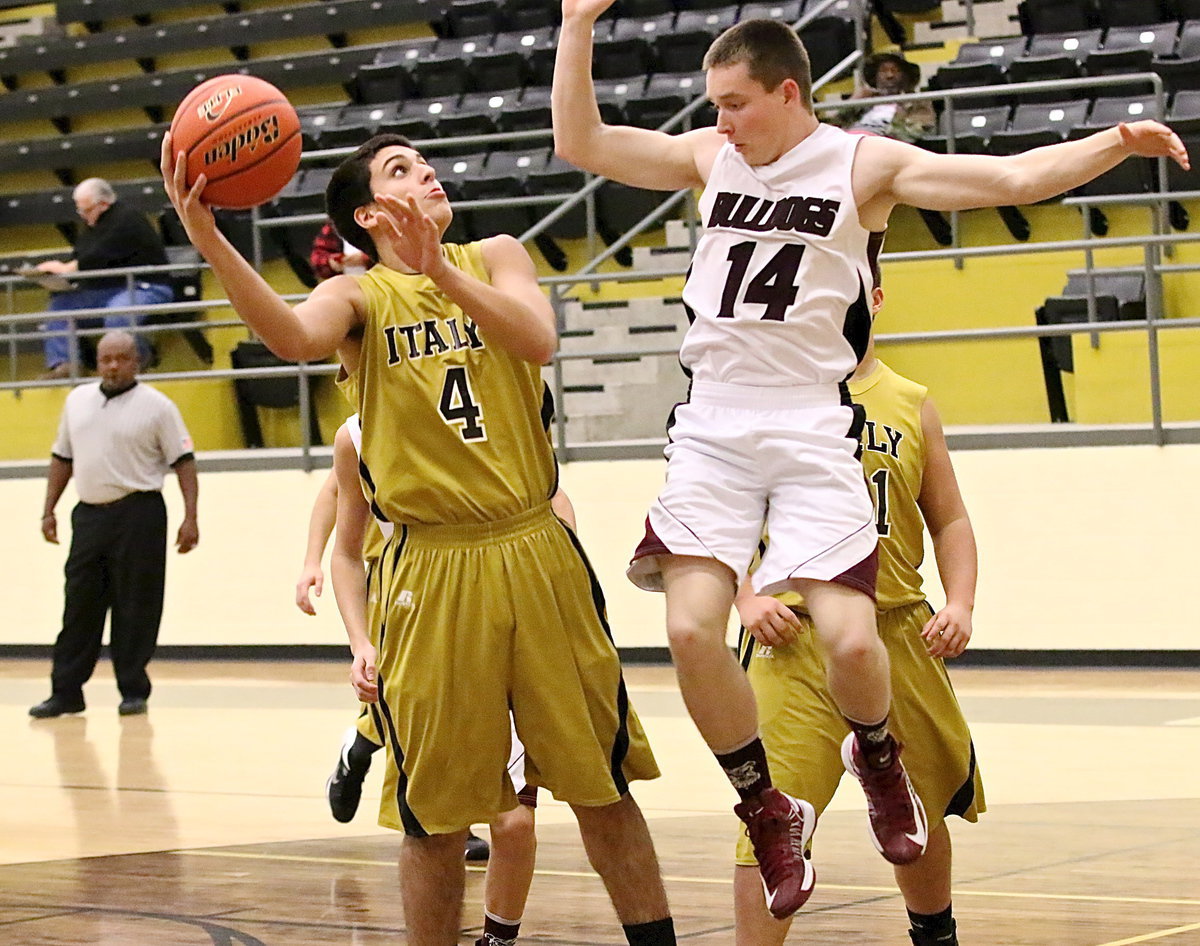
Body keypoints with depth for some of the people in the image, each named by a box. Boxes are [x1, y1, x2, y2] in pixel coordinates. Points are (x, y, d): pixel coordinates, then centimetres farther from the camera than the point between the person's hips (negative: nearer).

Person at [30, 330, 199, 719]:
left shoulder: (156, 406, -2)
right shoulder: (77, 400, 12)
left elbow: (183, 460, -4)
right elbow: (62, 457, 20)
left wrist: (190, 518, -12)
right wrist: (49, 510, 15)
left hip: (138, 515, -5)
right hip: (89, 514, 5)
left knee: (135, 609, -2)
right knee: (79, 606, 5)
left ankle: (134, 691, 7)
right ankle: (66, 691, 10)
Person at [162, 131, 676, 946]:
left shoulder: (494, 259, 8)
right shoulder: (359, 296, 1)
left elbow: (539, 340, -13)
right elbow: (295, 336, -23)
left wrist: (442, 272, -27)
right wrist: (208, 240, -38)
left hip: (536, 552, 2)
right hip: (430, 567, -1)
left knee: (602, 784, 7)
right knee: (436, 814, 3)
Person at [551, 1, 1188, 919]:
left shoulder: (865, 164, -2)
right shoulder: (711, 156, 9)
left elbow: (1018, 178, -8)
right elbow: (580, 142, 8)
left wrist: (1114, 144, -22)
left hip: (813, 429, -3)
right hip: (714, 427, 3)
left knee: (850, 638, -14)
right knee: (691, 630, -13)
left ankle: (879, 758, 22)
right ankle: (768, 811, 9)